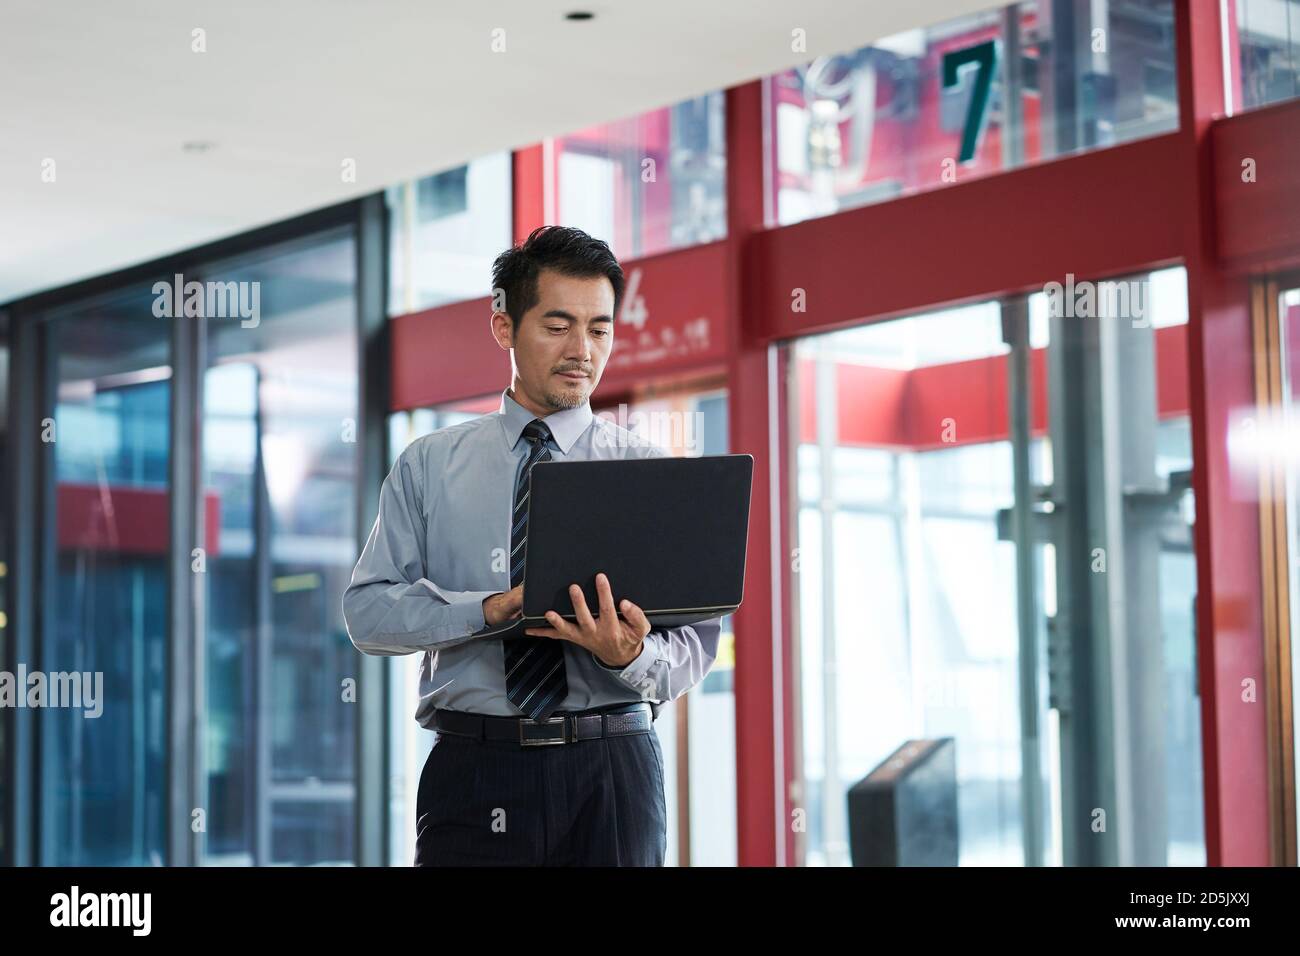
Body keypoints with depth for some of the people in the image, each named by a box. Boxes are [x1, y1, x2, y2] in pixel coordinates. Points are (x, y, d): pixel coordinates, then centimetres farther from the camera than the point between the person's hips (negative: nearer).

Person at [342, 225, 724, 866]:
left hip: (613, 767, 0)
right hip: (473, 766, 0)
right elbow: (367, 609, 0)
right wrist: (488, 610, -16)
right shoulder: (428, 467, 9)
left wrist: (631, 657, -22)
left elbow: (696, 640, 0)